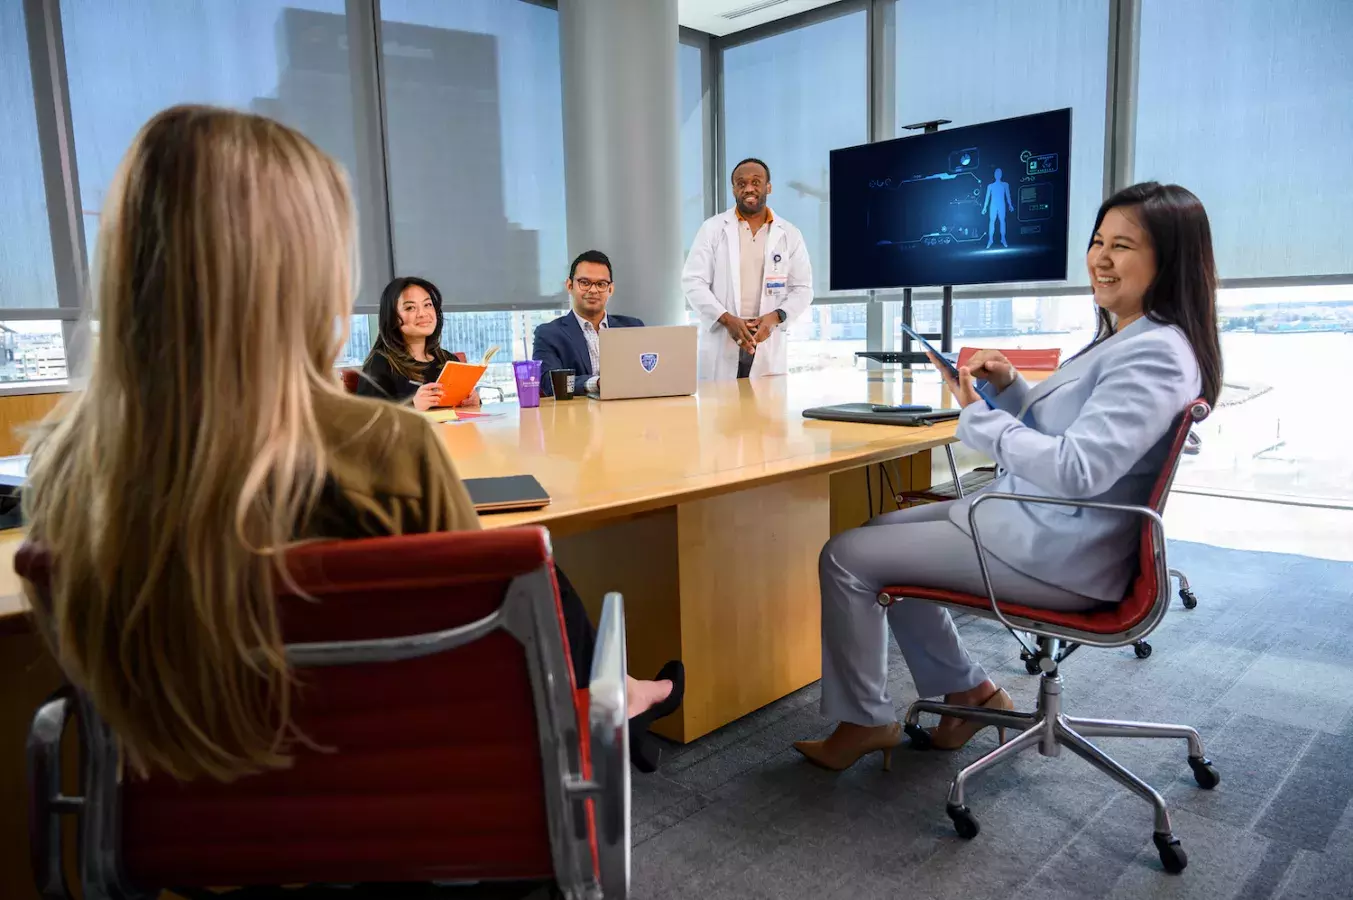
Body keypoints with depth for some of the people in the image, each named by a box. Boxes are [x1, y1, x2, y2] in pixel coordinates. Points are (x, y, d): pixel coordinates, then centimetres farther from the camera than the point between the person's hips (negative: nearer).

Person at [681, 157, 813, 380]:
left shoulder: (789, 234, 9)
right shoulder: (712, 228, 5)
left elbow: (802, 289, 9)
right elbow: (693, 282, -1)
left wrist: (775, 317, -10)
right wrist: (727, 319, -14)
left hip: (768, 347, 1)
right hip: (721, 345, -1)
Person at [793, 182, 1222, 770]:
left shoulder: (1158, 353, -20)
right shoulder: (1125, 338, 12)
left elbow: (1077, 469, -30)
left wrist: (979, 415, -20)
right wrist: (1010, 388, 1)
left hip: (1054, 554, -11)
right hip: (1038, 522, 11)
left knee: (845, 557, -8)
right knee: (882, 534, 21)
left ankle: (866, 721, 12)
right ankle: (967, 690, 24)